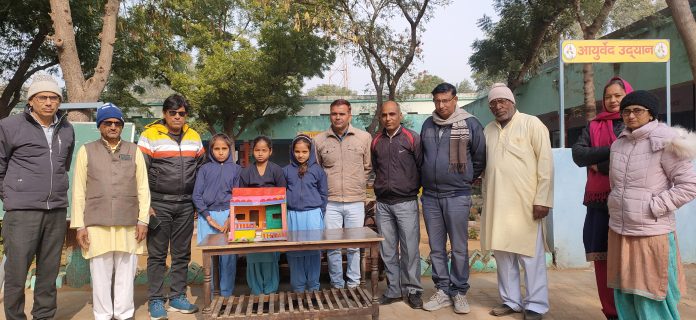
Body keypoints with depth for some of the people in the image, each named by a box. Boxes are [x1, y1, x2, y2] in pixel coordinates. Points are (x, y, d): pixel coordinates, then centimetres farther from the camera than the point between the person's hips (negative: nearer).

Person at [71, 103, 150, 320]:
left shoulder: (134, 151, 9)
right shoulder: (86, 151, 7)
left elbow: (143, 188, 6)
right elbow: (78, 191, 5)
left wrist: (143, 220, -1)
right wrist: (79, 225, -1)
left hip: (128, 225, 1)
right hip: (97, 225, 0)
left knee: (126, 273, 7)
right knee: (100, 274, 6)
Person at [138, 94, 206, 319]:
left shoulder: (194, 137, 8)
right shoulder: (150, 135, -5)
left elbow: (201, 170, 16)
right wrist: (145, 205, -10)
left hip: (186, 205, 4)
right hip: (159, 204, -4)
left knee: (182, 253, 10)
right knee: (157, 254, 4)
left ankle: (177, 297, 21)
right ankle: (156, 300, 14)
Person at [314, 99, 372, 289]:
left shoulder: (364, 138, 2)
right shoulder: (319, 140, 3)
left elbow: (368, 167, 10)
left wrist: (359, 186, 6)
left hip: (356, 202, 0)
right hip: (330, 202, 1)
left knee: (354, 246, 9)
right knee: (332, 247, 6)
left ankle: (353, 284, 24)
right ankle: (337, 285, 21)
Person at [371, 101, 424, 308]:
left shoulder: (412, 138, -4)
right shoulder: (376, 142, 10)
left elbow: (422, 167, -2)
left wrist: (412, 188, 3)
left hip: (406, 203, -4)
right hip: (383, 204, 4)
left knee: (410, 250, 0)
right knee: (387, 251, 9)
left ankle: (413, 291, 14)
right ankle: (393, 290, 20)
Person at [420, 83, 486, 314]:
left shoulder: (470, 124, -4)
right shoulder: (427, 125, 9)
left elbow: (480, 157, 2)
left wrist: (467, 179, 8)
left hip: (457, 196, -4)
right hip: (430, 196, 4)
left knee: (459, 247, 3)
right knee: (436, 247, 10)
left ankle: (459, 292, 17)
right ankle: (442, 290, 22)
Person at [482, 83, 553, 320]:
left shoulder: (531, 124, -2)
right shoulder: (488, 130, 13)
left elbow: (545, 162, -7)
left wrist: (542, 199, -12)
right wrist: (486, 197, 14)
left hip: (525, 201, -5)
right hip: (496, 202, 5)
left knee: (530, 254, 2)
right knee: (502, 252, 10)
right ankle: (511, 300, 23)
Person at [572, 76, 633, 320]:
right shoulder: (593, 126, 14)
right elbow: (578, 155, -1)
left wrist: (599, 165, -5)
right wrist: (611, 150, -12)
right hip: (599, 201, 3)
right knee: (602, 257, 4)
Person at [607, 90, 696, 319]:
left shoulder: (664, 144, -10)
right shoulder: (618, 144, 9)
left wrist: (654, 206, -15)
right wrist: (617, 206, 12)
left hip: (651, 234, -6)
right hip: (619, 233, 6)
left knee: (651, 300, 4)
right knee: (624, 296, 14)